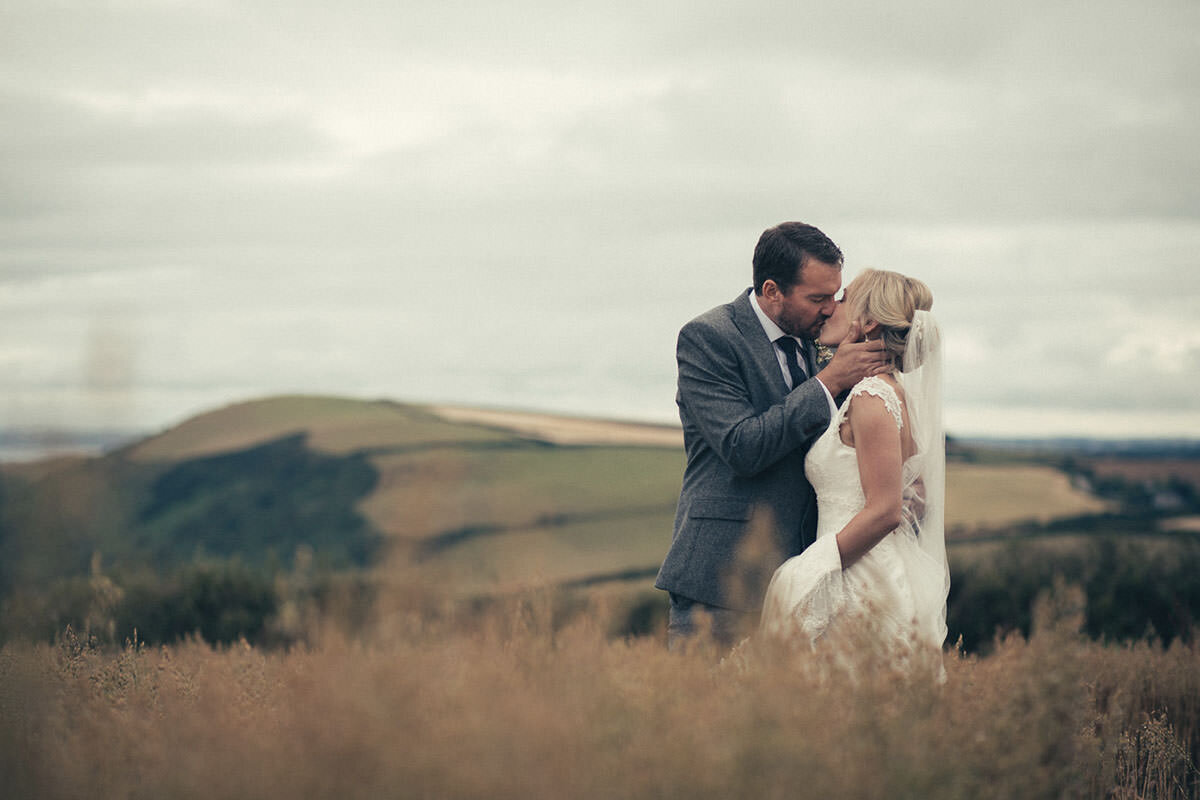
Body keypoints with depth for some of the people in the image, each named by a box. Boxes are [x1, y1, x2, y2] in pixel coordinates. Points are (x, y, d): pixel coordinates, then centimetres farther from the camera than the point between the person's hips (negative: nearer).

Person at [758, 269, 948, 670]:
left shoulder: (872, 396, -14)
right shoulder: (896, 393, 14)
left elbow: (884, 511, -19)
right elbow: (918, 503, 18)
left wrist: (808, 572, -15)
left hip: (864, 590, -9)